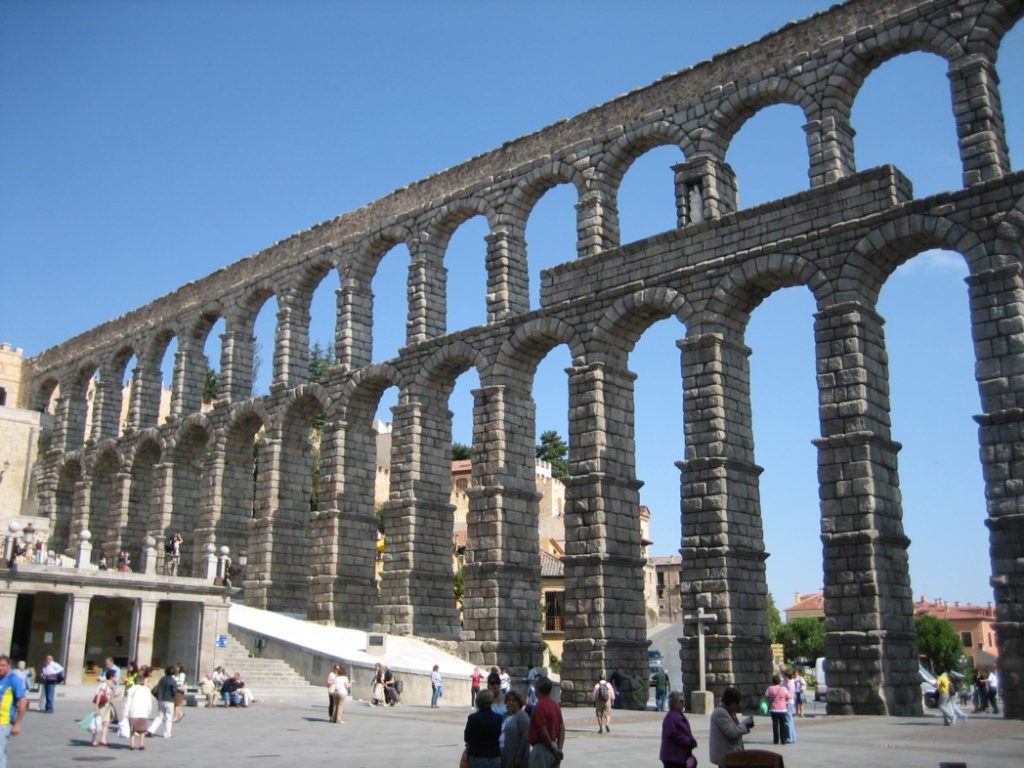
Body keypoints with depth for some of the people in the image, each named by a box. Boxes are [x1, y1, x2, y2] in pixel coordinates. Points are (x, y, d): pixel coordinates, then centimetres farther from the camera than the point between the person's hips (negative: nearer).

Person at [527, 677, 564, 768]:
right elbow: (562, 729, 8)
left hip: (541, 748, -9)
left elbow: (543, 733, -20)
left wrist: (553, 750, -11)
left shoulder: (539, 707, -18)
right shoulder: (555, 705, 10)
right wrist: (559, 748, 2)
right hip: (552, 746, 9)